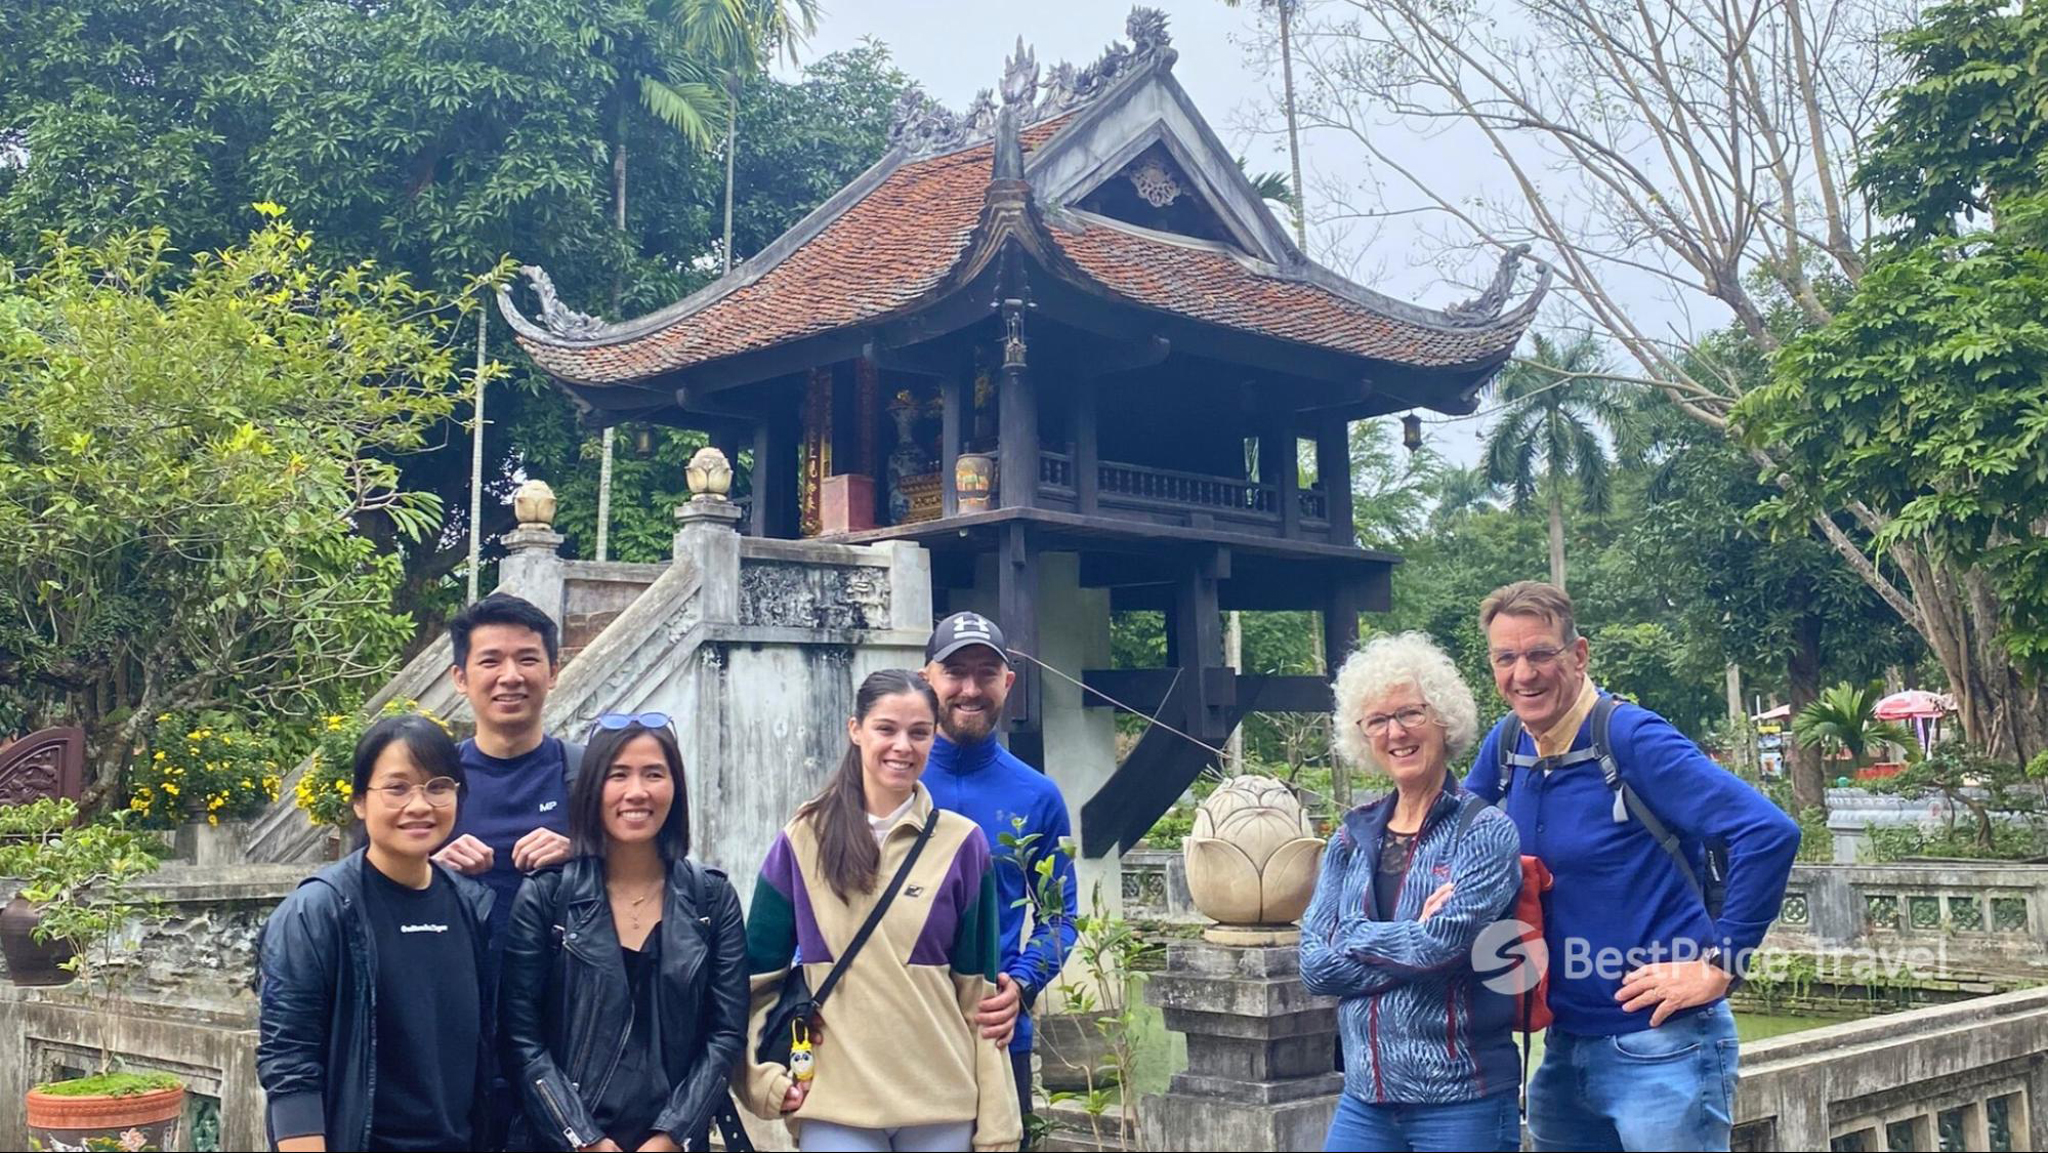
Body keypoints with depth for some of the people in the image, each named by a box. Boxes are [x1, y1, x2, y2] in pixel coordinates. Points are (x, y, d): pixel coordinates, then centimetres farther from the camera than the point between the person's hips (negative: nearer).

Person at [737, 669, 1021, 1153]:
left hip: (943, 1099, 0)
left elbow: (978, 992, 2)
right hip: (835, 1099, 0)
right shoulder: (802, 842, 2)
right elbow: (757, 975, 7)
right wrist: (765, 1075, -3)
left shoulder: (962, 844, 1)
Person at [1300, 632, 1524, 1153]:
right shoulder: (1352, 838, 7)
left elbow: (1447, 943, -20)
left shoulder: (1485, 832, -7)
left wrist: (1353, 937, -6)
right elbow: (1314, 965, -1)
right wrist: (1412, 942, -12)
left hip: (1462, 1100, -4)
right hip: (1364, 1096, 4)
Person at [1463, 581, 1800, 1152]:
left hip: (1660, 1049, -7)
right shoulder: (1507, 745, 5)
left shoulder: (1632, 738, -15)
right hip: (1564, 1046, 7)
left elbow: (1769, 833, -22)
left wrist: (1718, 967, -18)